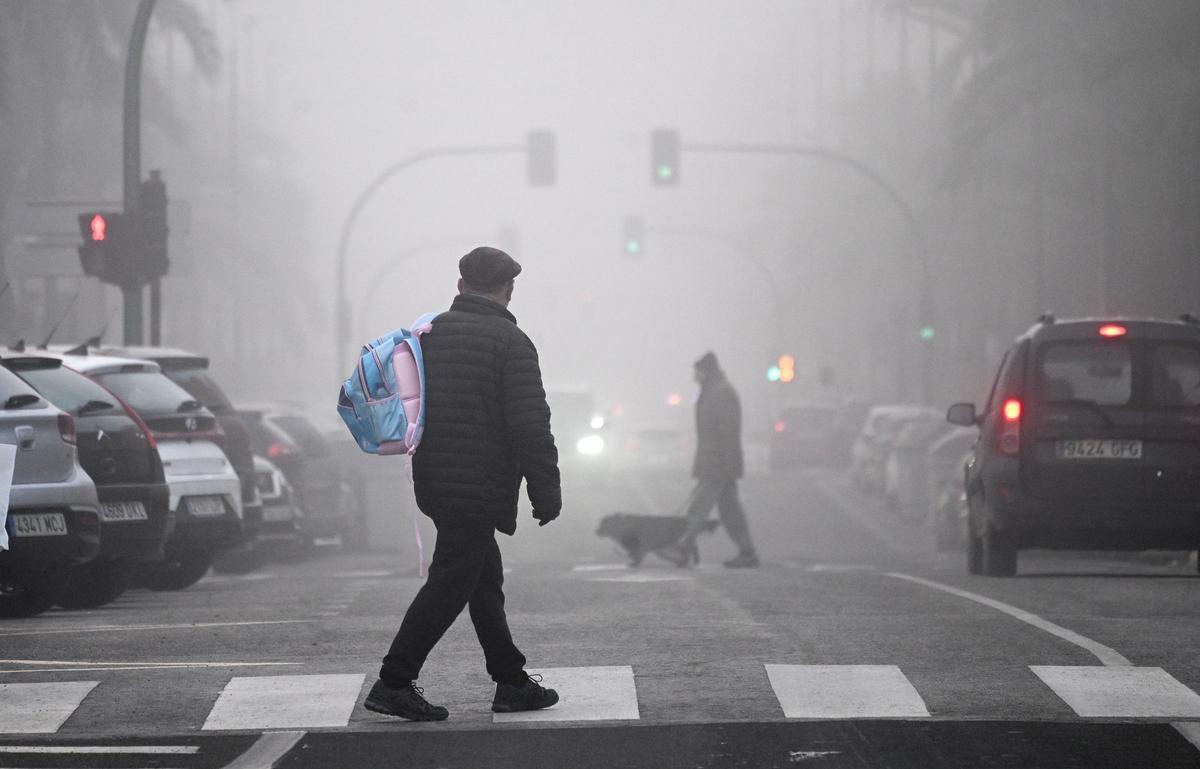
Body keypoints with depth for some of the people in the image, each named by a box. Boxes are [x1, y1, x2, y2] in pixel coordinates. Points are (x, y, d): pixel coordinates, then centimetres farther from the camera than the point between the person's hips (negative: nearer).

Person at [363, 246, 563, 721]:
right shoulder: (509, 342, -12)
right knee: (450, 584, -6)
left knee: (485, 579, 15)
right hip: (480, 489, -8)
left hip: (435, 482, 8)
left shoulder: (429, 334, 12)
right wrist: (546, 491, -12)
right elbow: (530, 426, -16)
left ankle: (511, 682, 20)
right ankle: (394, 683, -9)